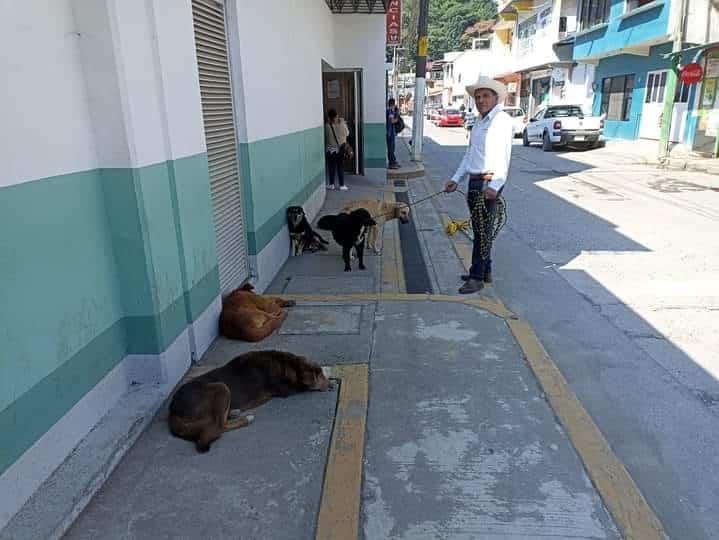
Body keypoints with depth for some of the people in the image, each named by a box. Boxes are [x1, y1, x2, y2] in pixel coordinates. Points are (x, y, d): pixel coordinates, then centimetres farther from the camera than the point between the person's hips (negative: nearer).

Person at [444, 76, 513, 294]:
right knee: (479, 229, 13)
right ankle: (485, 271, 24)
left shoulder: (503, 120, -8)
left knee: (483, 230, -5)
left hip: (488, 182, -8)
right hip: (474, 181, 8)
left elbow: (504, 156, -17)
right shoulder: (477, 122, 17)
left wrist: (494, 185, -26)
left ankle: (477, 277, 1)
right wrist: (456, 179, 17)